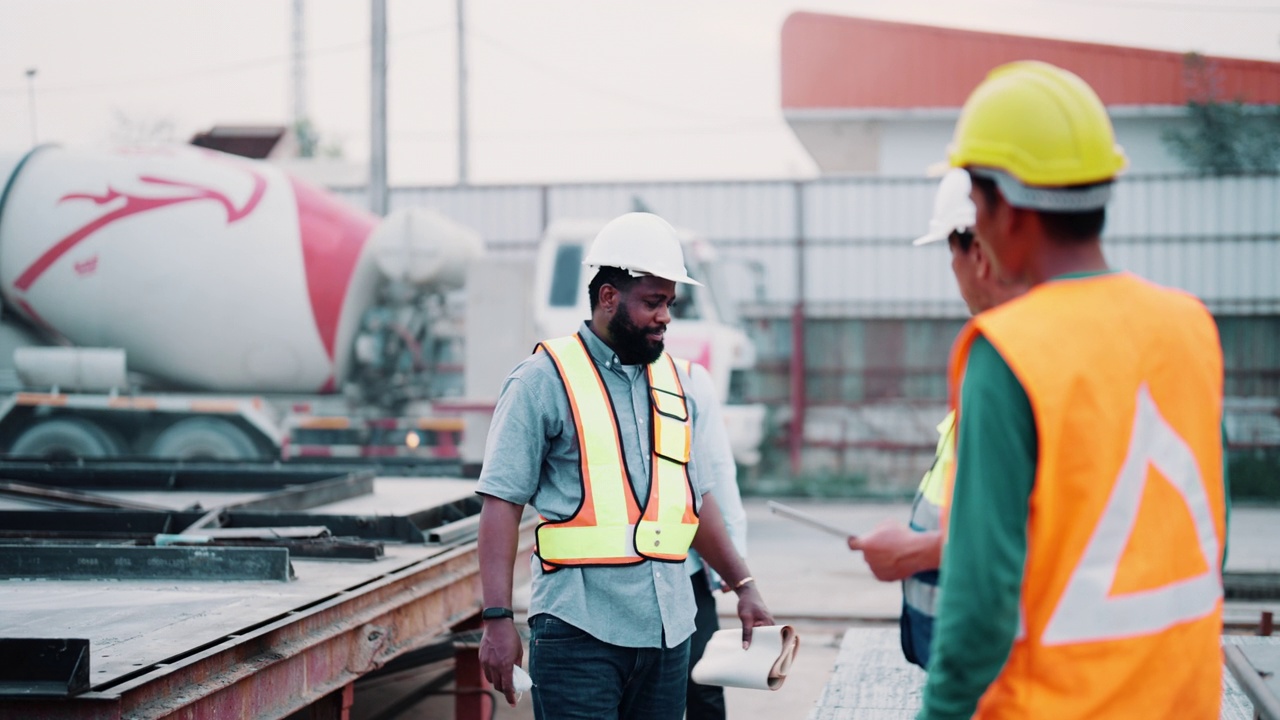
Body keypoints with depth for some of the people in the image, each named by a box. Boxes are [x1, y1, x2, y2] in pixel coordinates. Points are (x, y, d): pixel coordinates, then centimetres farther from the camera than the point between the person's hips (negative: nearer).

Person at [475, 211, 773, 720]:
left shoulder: (674, 381, 16)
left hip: (667, 630, 6)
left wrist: (743, 586, 19)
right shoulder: (545, 379, -4)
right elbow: (502, 501, -8)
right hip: (579, 630, -6)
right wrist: (497, 619, -15)